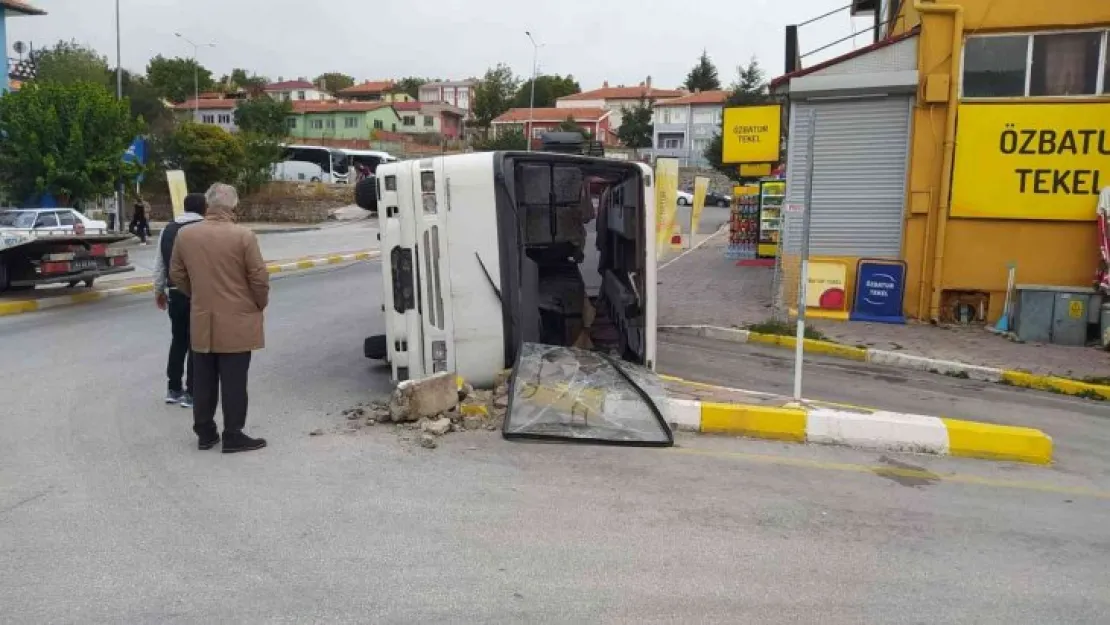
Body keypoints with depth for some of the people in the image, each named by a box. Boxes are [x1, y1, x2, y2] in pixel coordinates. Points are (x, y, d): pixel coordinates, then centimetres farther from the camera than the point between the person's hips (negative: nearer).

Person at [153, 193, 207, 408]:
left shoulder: (167, 229, 10)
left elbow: (159, 265, 15)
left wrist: (159, 291, 25)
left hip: (175, 293, 6)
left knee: (178, 340, 18)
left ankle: (173, 389, 23)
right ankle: (191, 393, 6)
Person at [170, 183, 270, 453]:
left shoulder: (185, 235, 1)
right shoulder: (244, 236, -14)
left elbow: (176, 275, 10)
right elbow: (259, 278, -12)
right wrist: (260, 304, 5)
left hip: (201, 321, 5)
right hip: (236, 322, -4)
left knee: (203, 381, 13)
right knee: (233, 382, 2)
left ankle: (205, 433, 22)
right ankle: (233, 436, 8)